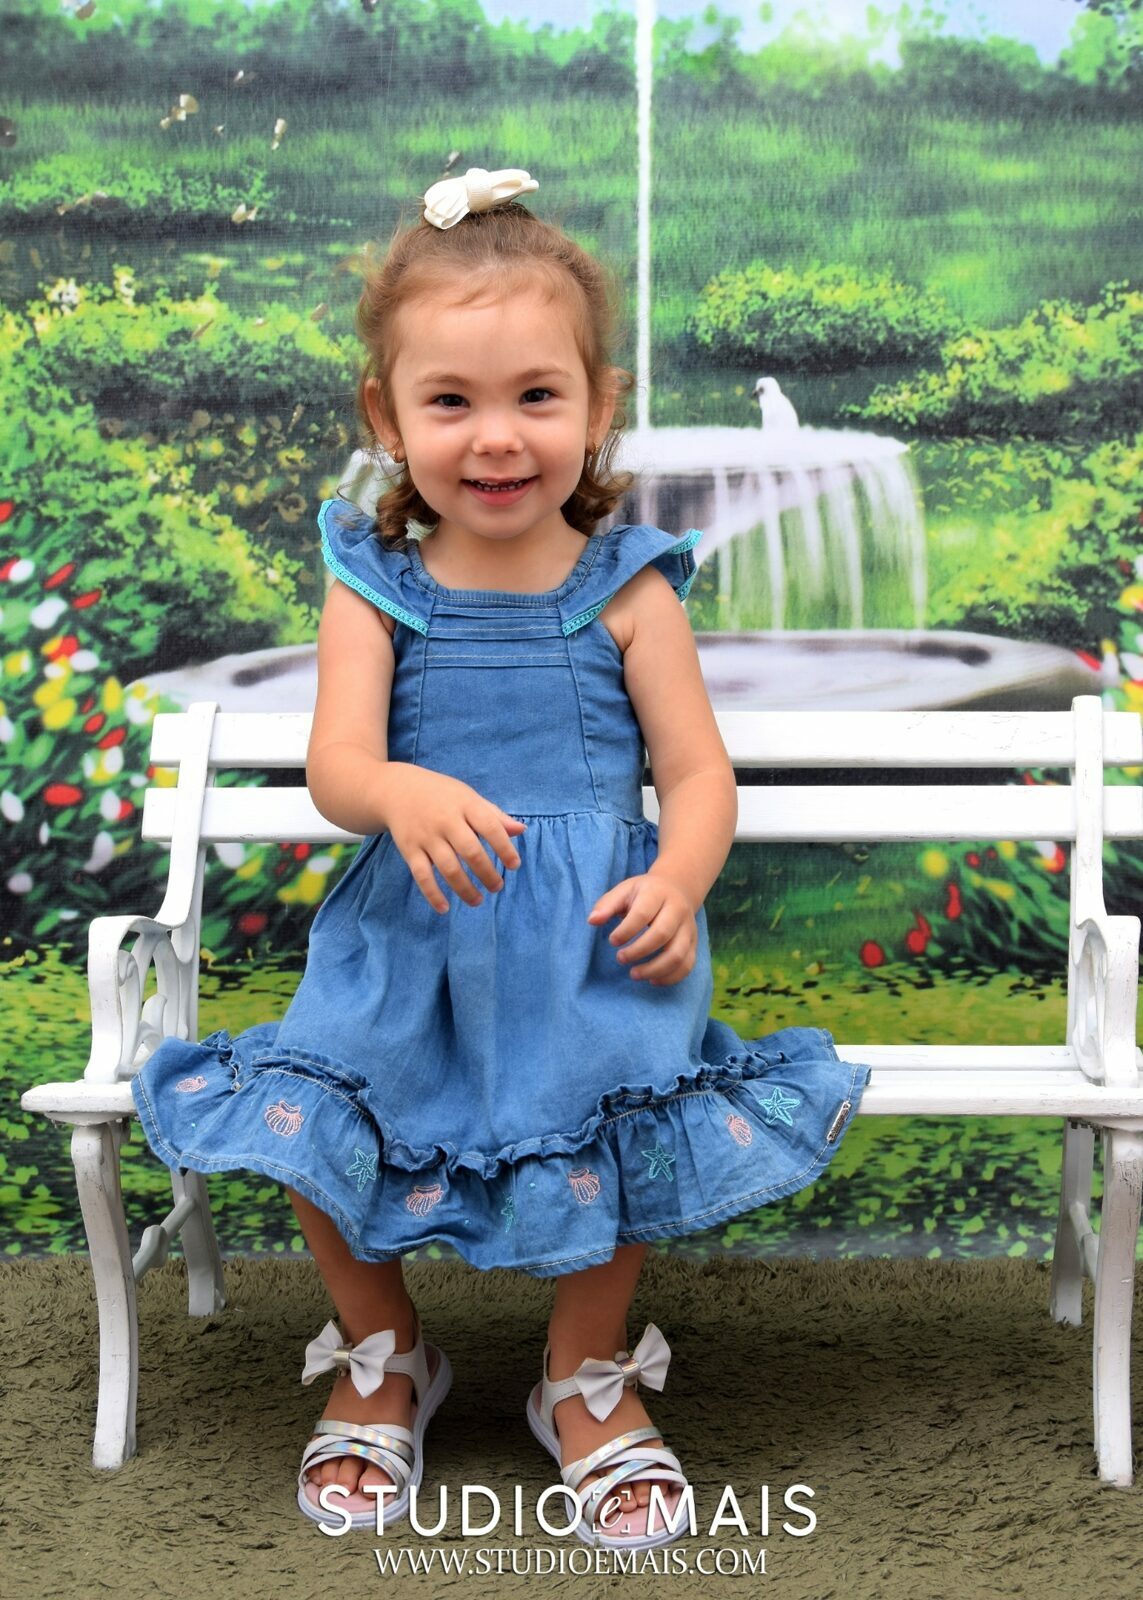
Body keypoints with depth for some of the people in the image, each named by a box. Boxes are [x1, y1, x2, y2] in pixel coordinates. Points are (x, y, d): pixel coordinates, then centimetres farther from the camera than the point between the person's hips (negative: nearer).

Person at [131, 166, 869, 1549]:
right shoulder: (374, 587, 1)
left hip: (590, 931, -1)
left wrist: (677, 882, -23)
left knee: (613, 1115, -22)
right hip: (411, 933, 1)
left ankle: (587, 1371, 11)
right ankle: (382, 1355, 17)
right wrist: (406, 798, -35)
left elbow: (697, 772, -1)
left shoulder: (626, 590, -1)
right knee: (303, 1115, -16)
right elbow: (335, 766, -11)